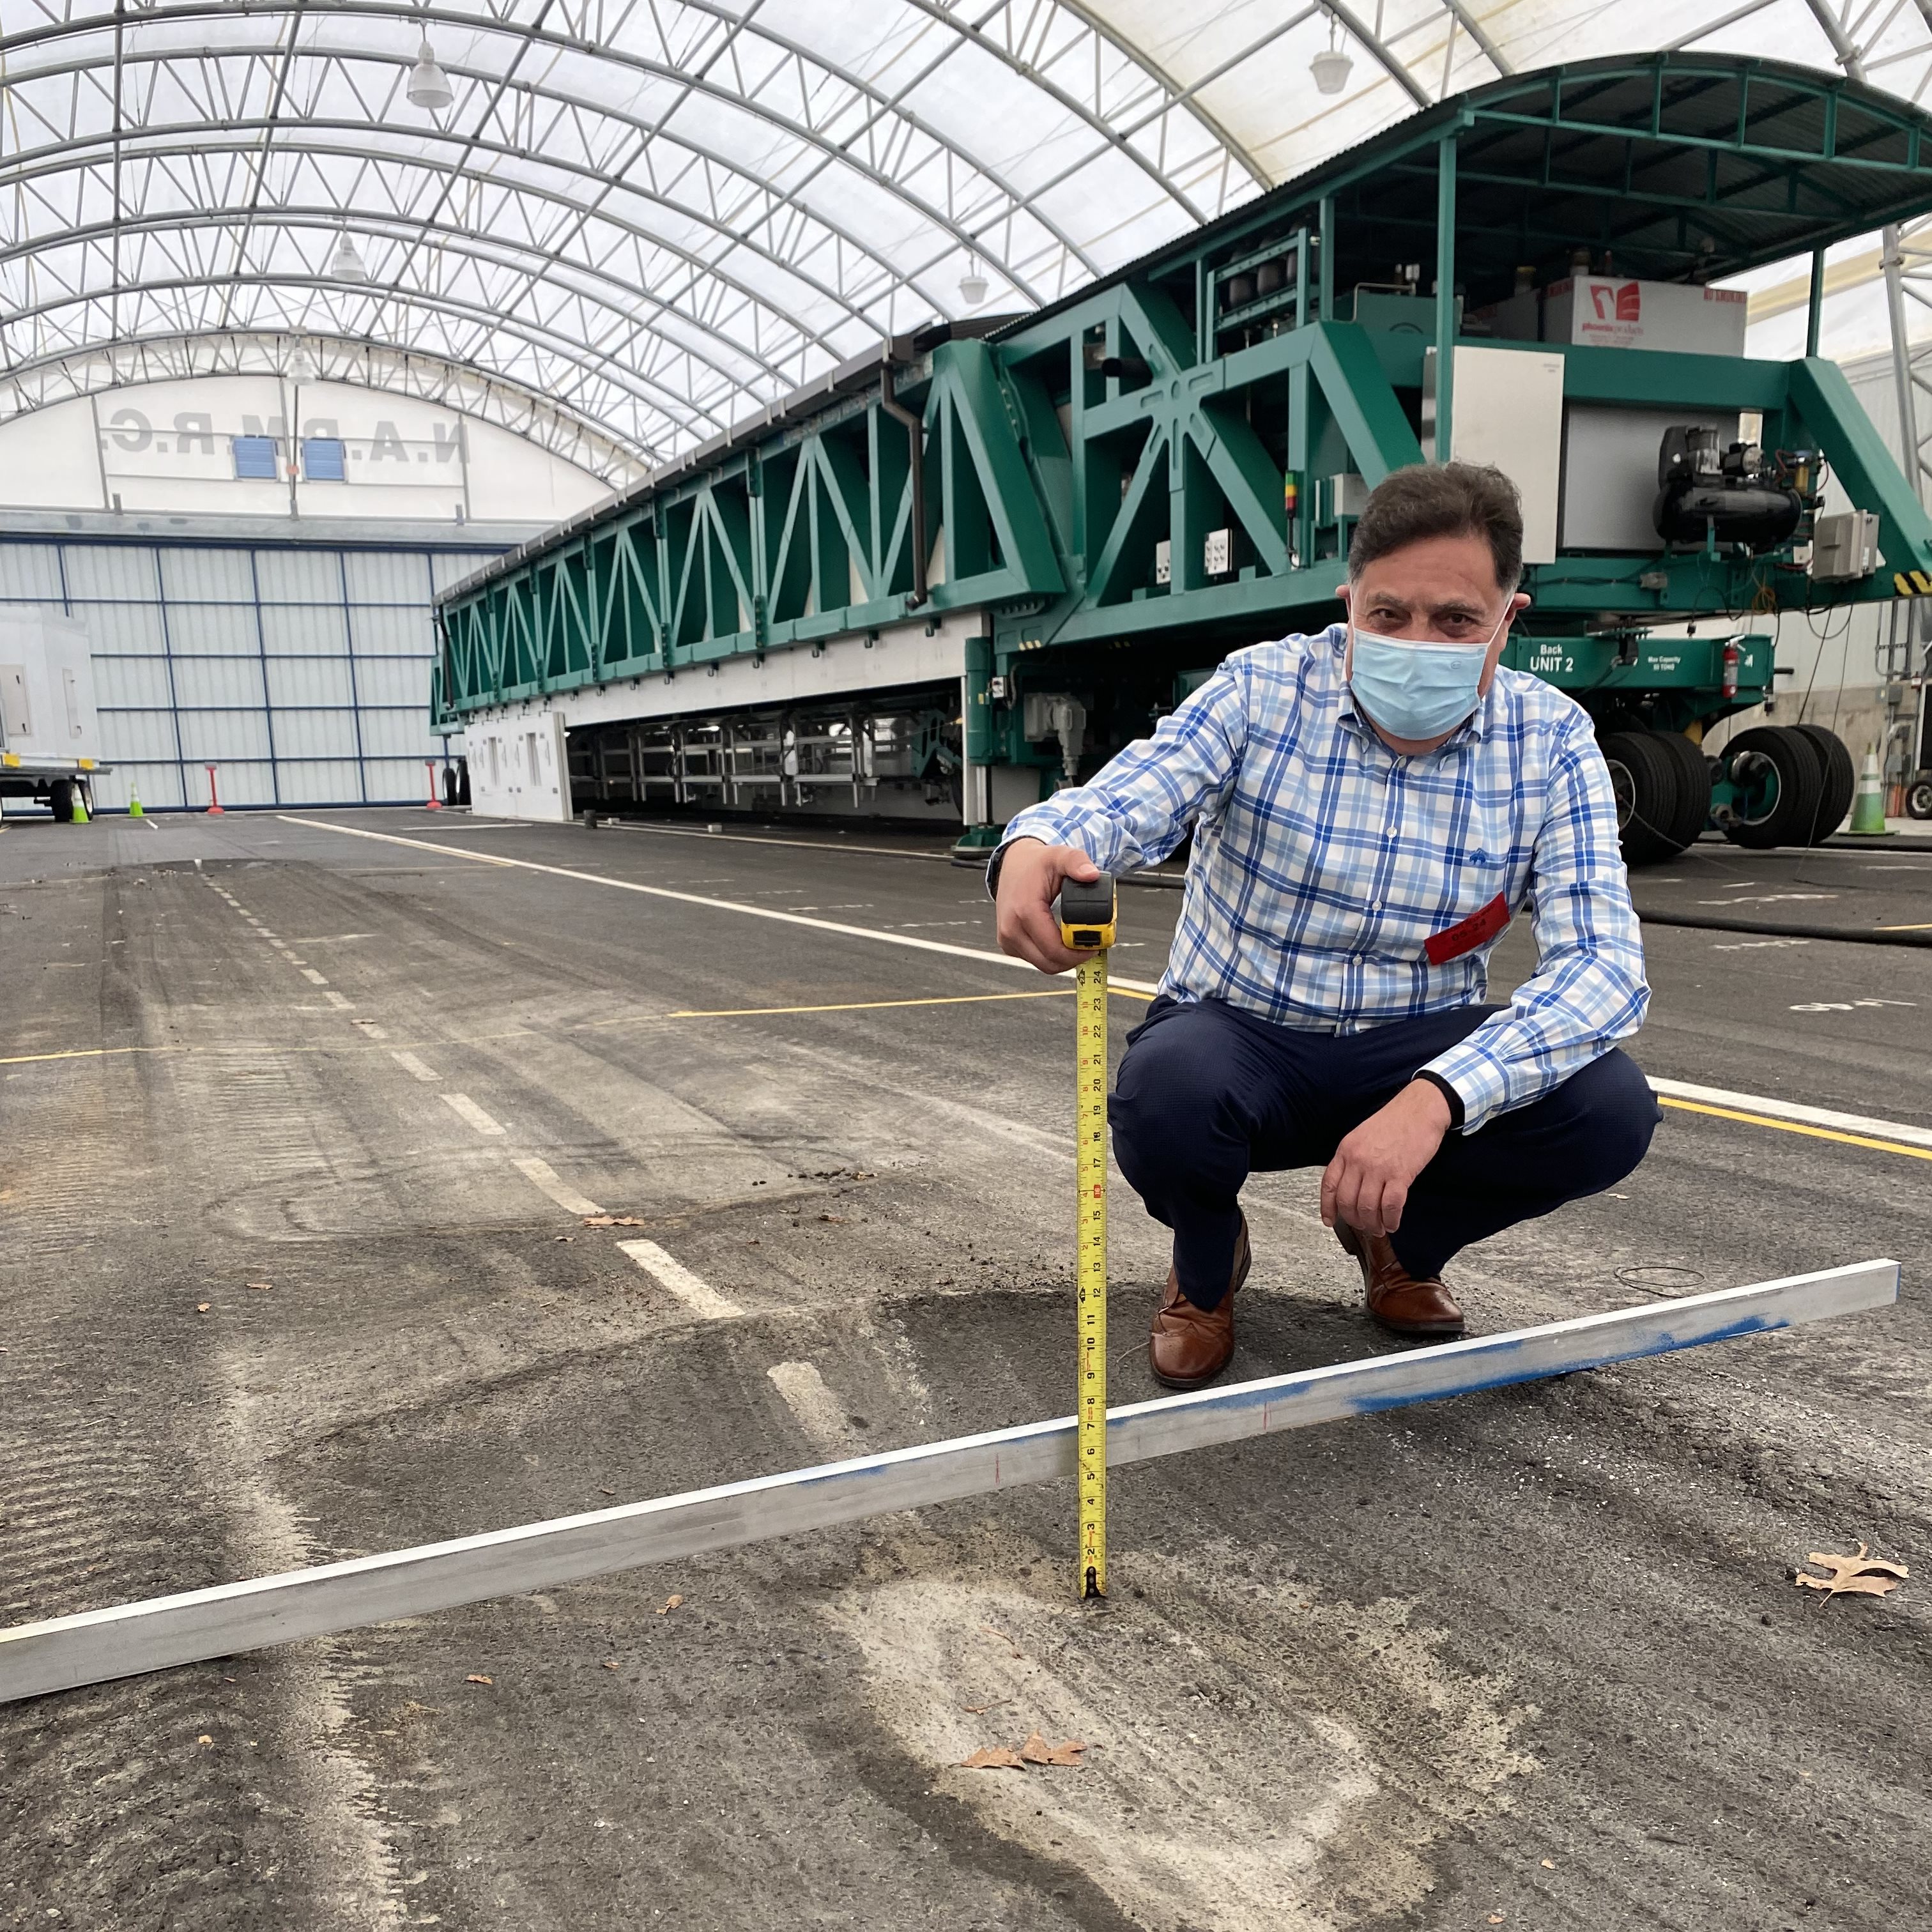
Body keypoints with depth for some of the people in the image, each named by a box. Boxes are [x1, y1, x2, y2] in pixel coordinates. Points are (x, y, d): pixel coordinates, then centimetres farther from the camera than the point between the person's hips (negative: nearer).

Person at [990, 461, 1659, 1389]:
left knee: (1609, 1109, -24)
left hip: (1419, 1050, 2)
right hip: (1237, 1033, -2)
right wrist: (1034, 848, -54)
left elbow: (1602, 959, -19)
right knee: (1166, 1094, -36)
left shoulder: (1551, 743, -9)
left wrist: (1436, 1098, -37)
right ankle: (1207, 1262, 4)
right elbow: (1127, 797, -26)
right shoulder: (1262, 689, -11)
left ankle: (1398, 1237, 10)